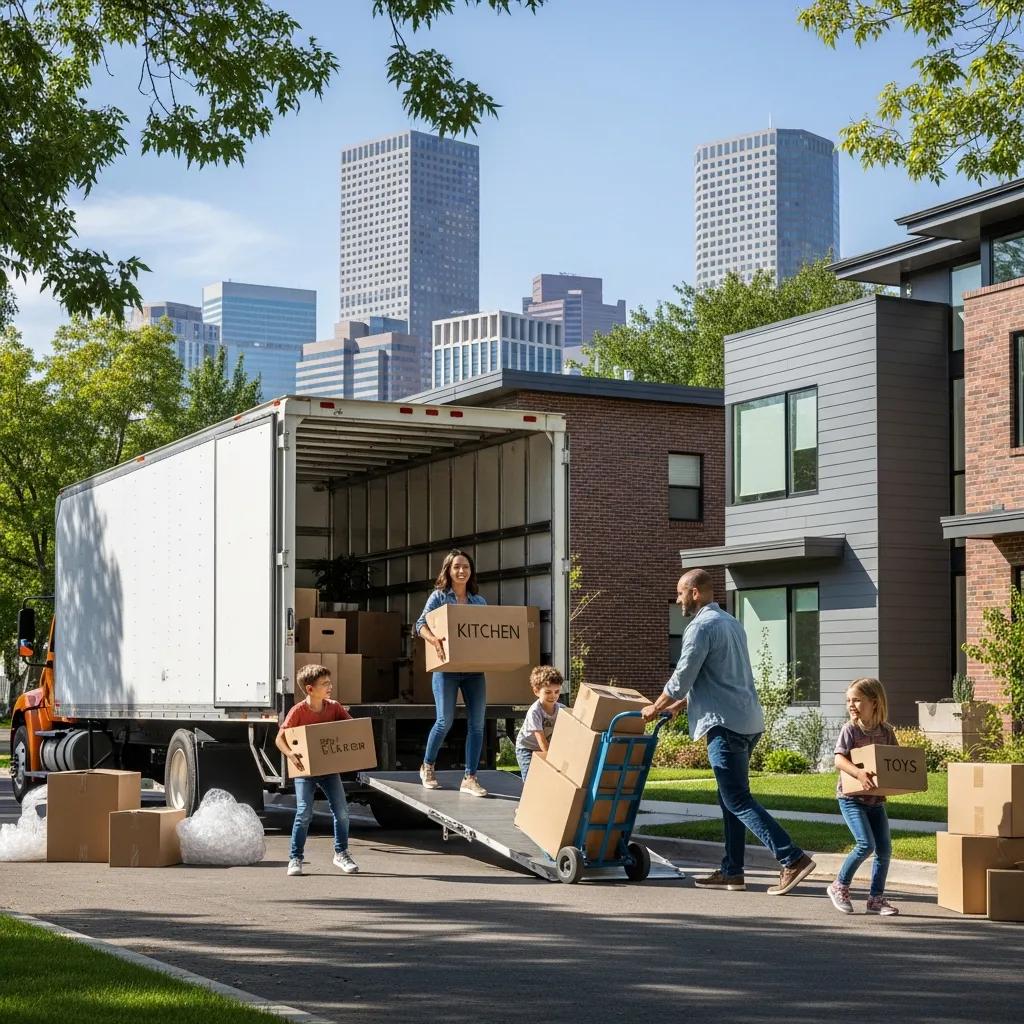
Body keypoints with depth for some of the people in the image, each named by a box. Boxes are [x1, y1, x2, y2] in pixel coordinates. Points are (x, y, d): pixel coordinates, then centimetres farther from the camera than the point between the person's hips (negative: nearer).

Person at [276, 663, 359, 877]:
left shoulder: (333, 707, -1)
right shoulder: (298, 711, -14)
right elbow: (280, 738, -14)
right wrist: (290, 754, -32)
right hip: (305, 770, -4)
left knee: (341, 810, -1)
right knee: (304, 813, -11)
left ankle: (341, 853, 17)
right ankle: (295, 858, 2)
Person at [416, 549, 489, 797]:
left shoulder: (479, 601, 14)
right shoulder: (439, 596, 3)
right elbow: (421, 624, -7)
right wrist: (434, 640, -27)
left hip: (474, 669, 4)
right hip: (447, 668, -4)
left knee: (477, 724, -2)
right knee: (444, 721, -5)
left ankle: (470, 779, 3)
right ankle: (427, 767, 20)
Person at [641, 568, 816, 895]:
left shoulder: (702, 627, -10)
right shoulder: (731, 623, 20)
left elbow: (682, 678, -11)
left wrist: (656, 708, 5)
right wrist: (680, 703, 31)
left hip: (726, 724, -10)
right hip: (748, 721, 10)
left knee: (737, 800, -10)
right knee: (731, 798, 13)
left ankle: (793, 859, -17)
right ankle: (732, 872, 14)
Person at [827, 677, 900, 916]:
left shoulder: (886, 731, 3)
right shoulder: (850, 730, -9)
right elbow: (839, 760, -20)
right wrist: (859, 773, -36)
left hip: (876, 798, 5)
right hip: (851, 797, -5)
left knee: (884, 847, 3)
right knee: (866, 844, -16)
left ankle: (876, 898, 15)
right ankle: (840, 886, 3)